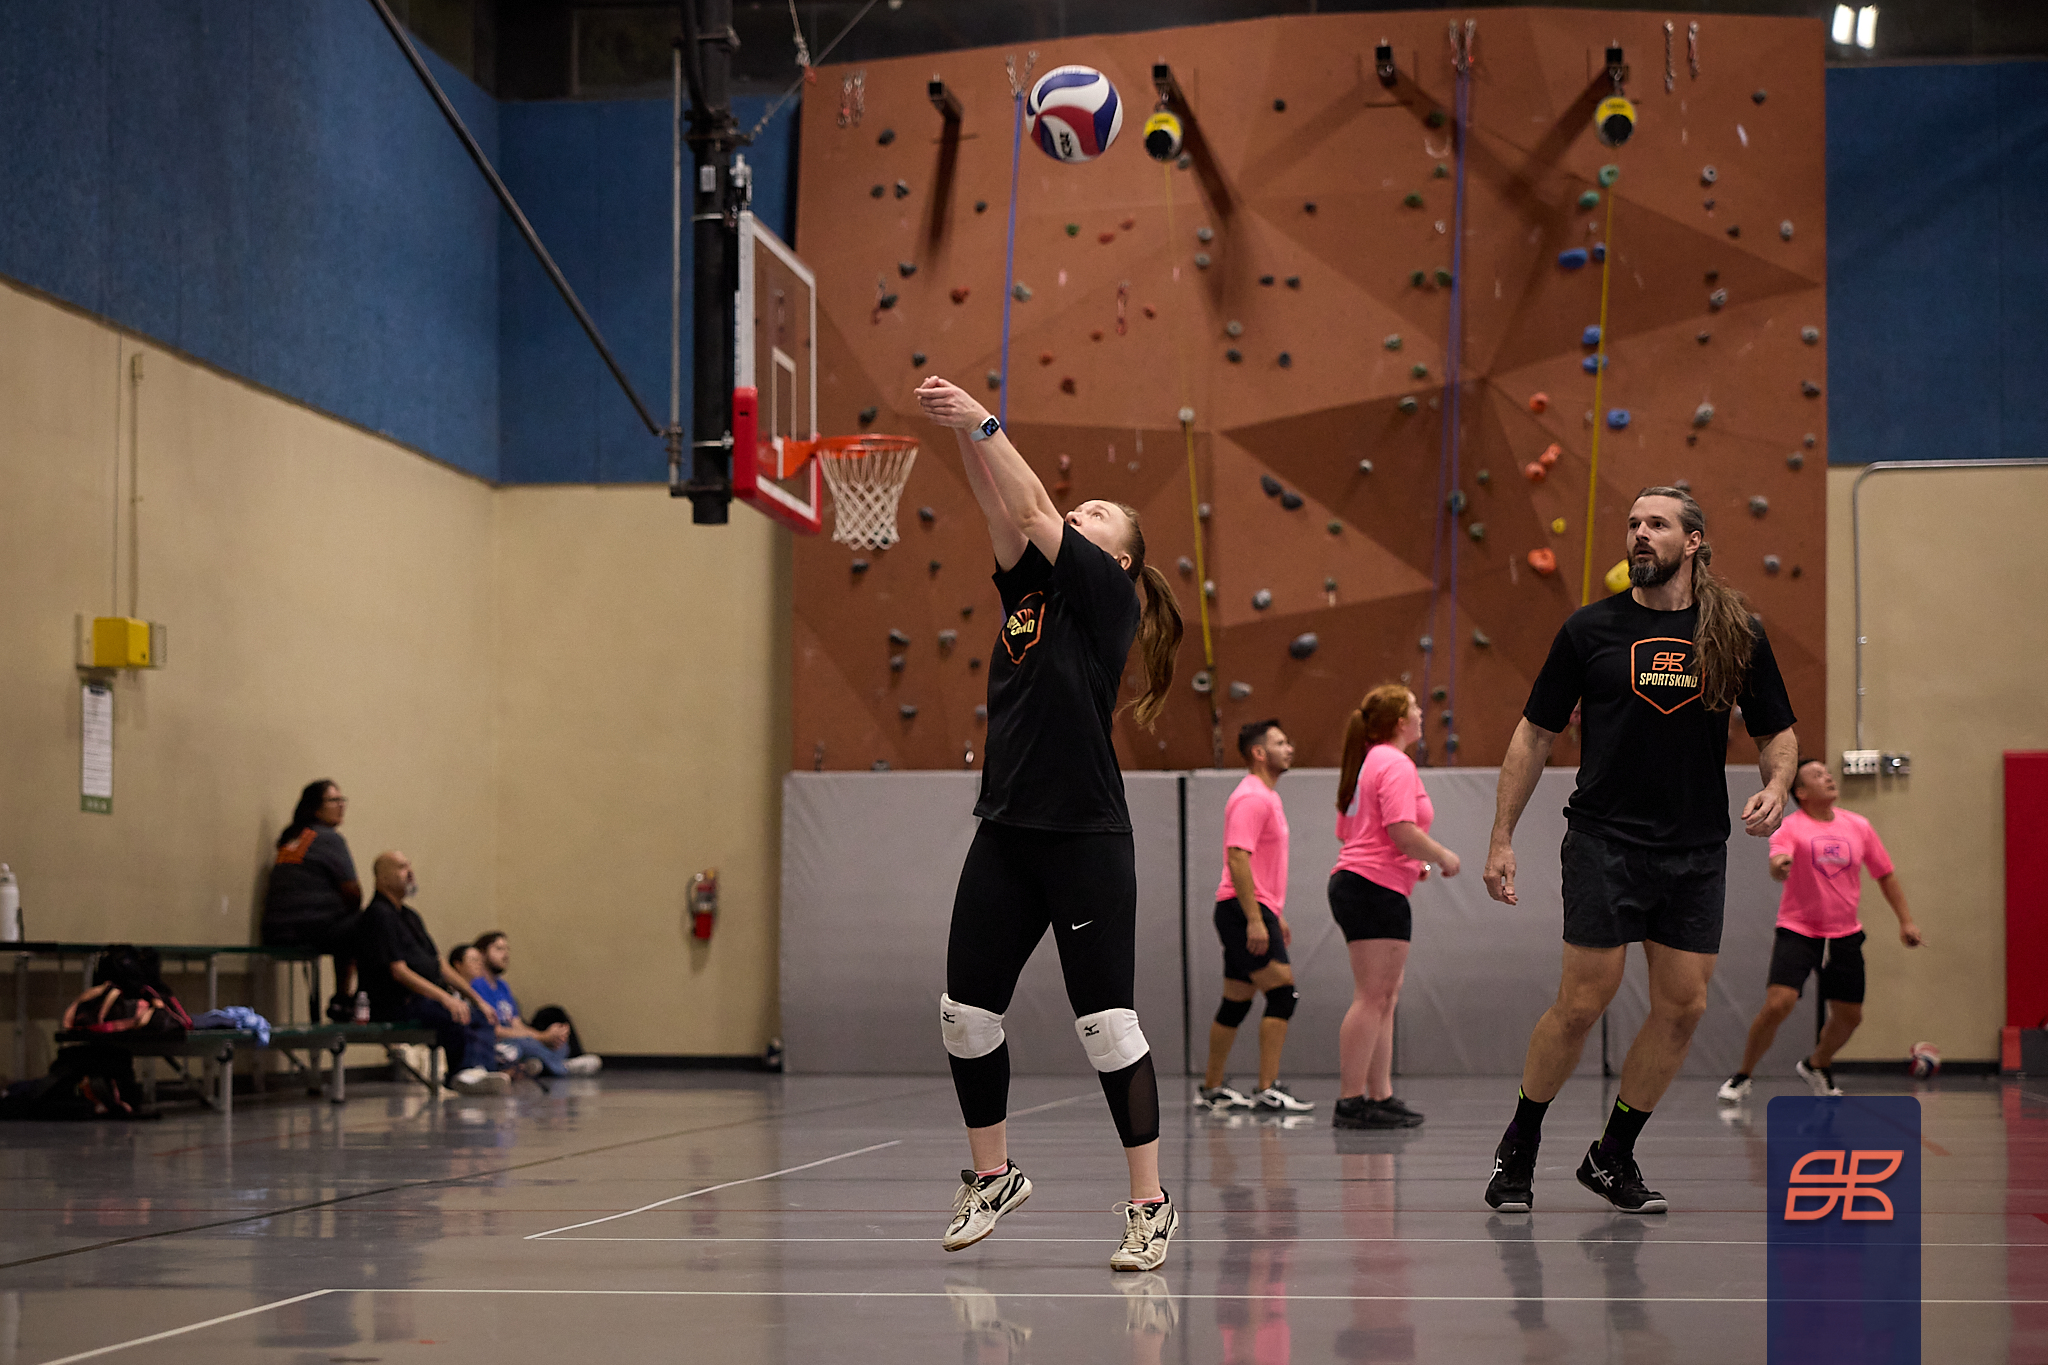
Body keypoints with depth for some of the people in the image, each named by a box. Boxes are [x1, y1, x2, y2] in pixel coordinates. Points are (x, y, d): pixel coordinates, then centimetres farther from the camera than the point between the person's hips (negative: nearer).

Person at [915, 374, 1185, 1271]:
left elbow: (1035, 513, -10)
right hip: (1006, 835, 7)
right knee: (965, 1013, 7)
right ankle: (992, 1178, 24)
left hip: (1085, 842, -7)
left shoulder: (1105, 593, -2)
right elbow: (1004, 515, 2)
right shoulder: (1029, 587, 14)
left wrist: (984, 423, -7)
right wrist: (963, 437, -10)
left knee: (1106, 1026, -5)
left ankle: (1150, 1205, 2)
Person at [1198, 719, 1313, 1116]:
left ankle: (1211, 1090, 18)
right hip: (1244, 909, -10)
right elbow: (1237, 859, -21)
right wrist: (1255, 919, -26)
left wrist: (1277, 916, 26)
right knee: (1282, 993, -15)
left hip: (1257, 913, 10)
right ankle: (1268, 1090, -17)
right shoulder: (1251, 798, -13)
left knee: (1236, 1002, 12)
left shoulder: (1267, 797, 19)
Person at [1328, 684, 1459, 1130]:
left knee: (1384, 996, 12)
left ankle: (1380, 1096, 12)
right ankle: (1350, 1102, -14)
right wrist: (1443, 856, -6)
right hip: (1378, 891, -11)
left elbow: (1347, 833, 24)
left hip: (1353, 880, 11)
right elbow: (1402, 831, -22)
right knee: (1372, 997, -11)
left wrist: (1410, 863, 23)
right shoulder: (1396, 765, -12)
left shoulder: (1366, 763, 19)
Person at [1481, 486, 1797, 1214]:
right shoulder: (1590, 629, 0)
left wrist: (1775, 787, -9)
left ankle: (1613, 1155, 18)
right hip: (1604, 844, -3)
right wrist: (1501, 839, 2)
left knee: (1683, 1005, 1)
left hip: (1697, 850, 3)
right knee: (1582, 1002, -6)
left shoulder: (1739, 633, 4)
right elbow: (1535, 733, 6)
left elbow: (1776, 731, 14)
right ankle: (1518, 1148, 14)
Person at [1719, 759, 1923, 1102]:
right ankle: (1742, 1077, 1)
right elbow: (1777, 867, -30)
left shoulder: (1858, 826, 3)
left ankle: (1816, 1065, 38)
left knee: (1849, 1016, 7)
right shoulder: (1790, 827, -10)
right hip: (1797, 931, -4)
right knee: (1776, 1006, -19)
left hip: (1845, 935, 5)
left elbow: (1886, 875, 14)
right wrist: (1779, 867, -54)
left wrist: (1906, 920, 9)